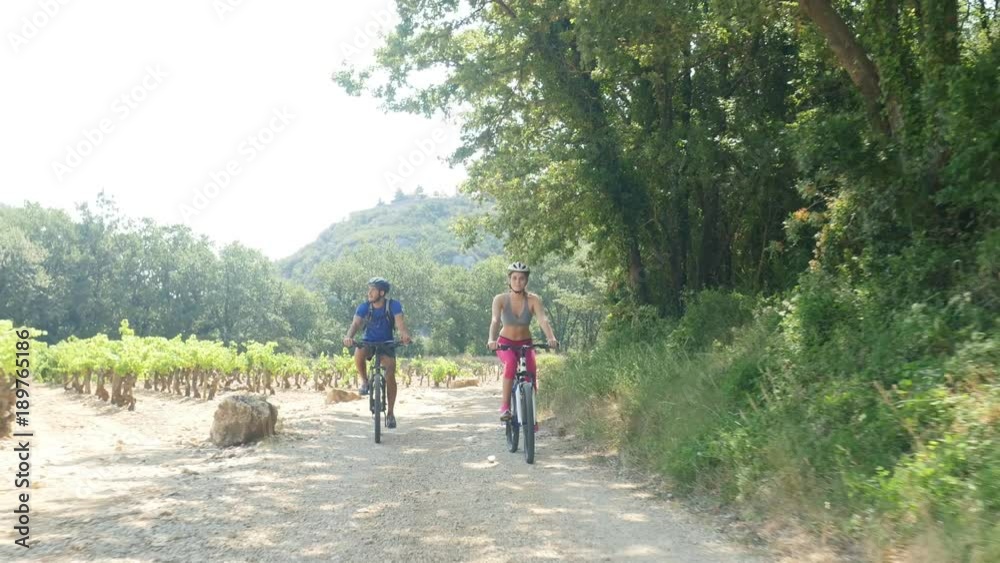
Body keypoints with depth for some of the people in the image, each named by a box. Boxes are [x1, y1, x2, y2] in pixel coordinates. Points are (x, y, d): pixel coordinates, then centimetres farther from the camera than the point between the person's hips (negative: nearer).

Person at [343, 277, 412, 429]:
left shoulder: (394, 305, -17)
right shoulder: (364, 307, -14)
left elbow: (400, 321, -32)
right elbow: (356, 323, -27)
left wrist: (404, 334, -55)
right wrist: (349, 336, -49)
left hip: (386, 343, -1)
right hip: (368, 342, 1)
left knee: (390, 376, -18)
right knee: (358, 355, -35)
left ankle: (390, 413, -3)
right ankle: (365, 381, -5)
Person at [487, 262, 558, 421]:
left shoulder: (533, 300, -12)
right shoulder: (500, 299, -14)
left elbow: (543, 320, -27)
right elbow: (495, 320, -29)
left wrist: (551, 338, -46)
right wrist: (492, 340, -48)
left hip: (525, 343, 1)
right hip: (505, 343, -1)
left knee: (531, 375, -21)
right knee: (511, 362, -34)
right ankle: (505, 406, -26)